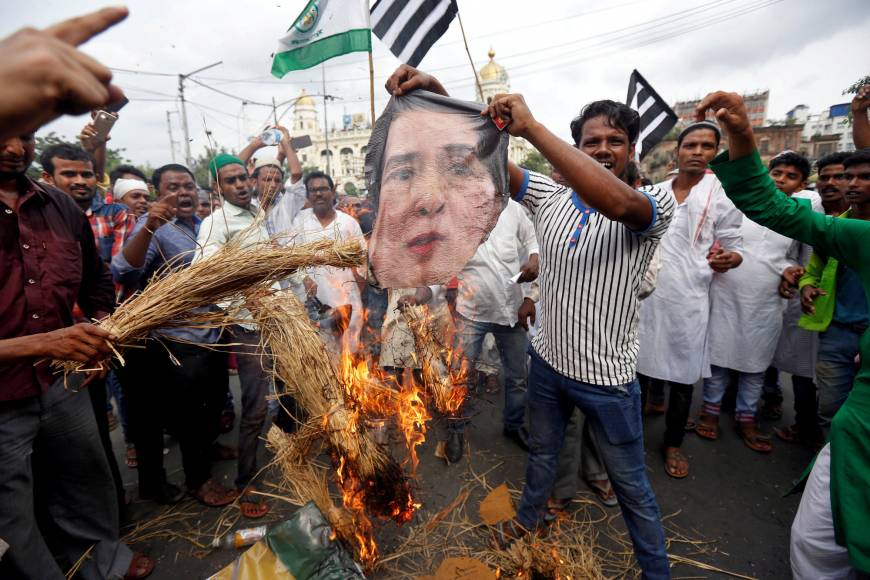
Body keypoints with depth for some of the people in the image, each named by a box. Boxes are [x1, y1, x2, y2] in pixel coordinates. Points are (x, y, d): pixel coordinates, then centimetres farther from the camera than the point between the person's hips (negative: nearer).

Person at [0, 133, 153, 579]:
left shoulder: (62, 208, 1)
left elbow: (96, 282, 15)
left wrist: (101, 331, -1)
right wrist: (41, 344, -28)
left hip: (62, 384, 5)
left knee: (88, 483, 24)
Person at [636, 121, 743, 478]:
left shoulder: (724, 196, 0)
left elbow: (734, 247, 2)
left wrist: (728, 258, -21)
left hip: (688, 300, -2)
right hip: (645, 296, 2)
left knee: (683, 376, 8)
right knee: (639, 369, 11)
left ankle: (673, 443, 28)